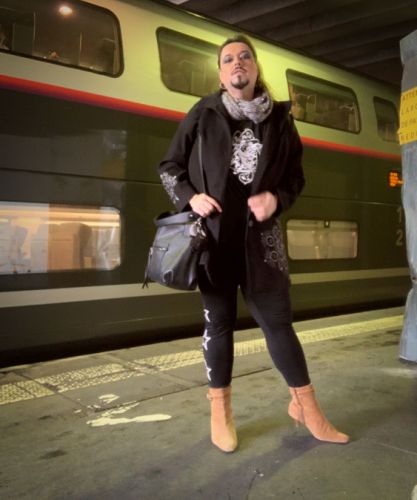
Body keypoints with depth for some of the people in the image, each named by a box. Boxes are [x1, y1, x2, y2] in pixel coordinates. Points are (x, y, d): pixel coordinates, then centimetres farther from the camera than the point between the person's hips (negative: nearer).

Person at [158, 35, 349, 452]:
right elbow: (169, 165, 7)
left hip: (260, 236, 1)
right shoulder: (203, 114, 3)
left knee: (277, 319, 6)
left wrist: (277, 198, -9)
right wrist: (190, 198, -10)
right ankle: (220, 411, 21)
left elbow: (295, 174, 12)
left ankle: (304, 404, 22)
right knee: (218, 322, 7)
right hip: (214, 235, -1)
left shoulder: (279, 118, 7)